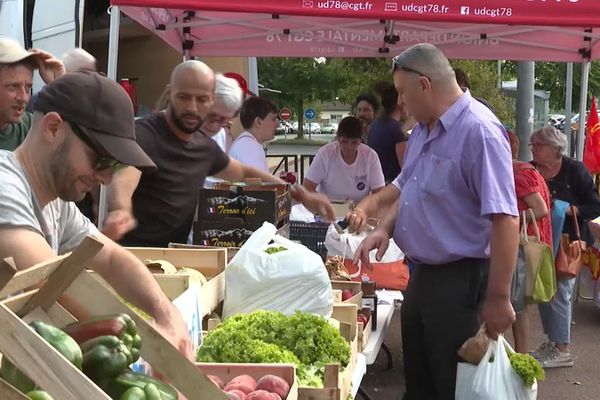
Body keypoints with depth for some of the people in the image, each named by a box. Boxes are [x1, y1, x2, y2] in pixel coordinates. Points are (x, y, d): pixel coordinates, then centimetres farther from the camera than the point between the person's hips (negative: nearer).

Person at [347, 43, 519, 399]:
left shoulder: (478, 131, -22)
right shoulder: (424, 129, 8)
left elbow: (505, 220, -26)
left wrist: (498, 300, -26)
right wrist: (386, 228, 5)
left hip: (461, 279, -9)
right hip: (422, 272, 9)